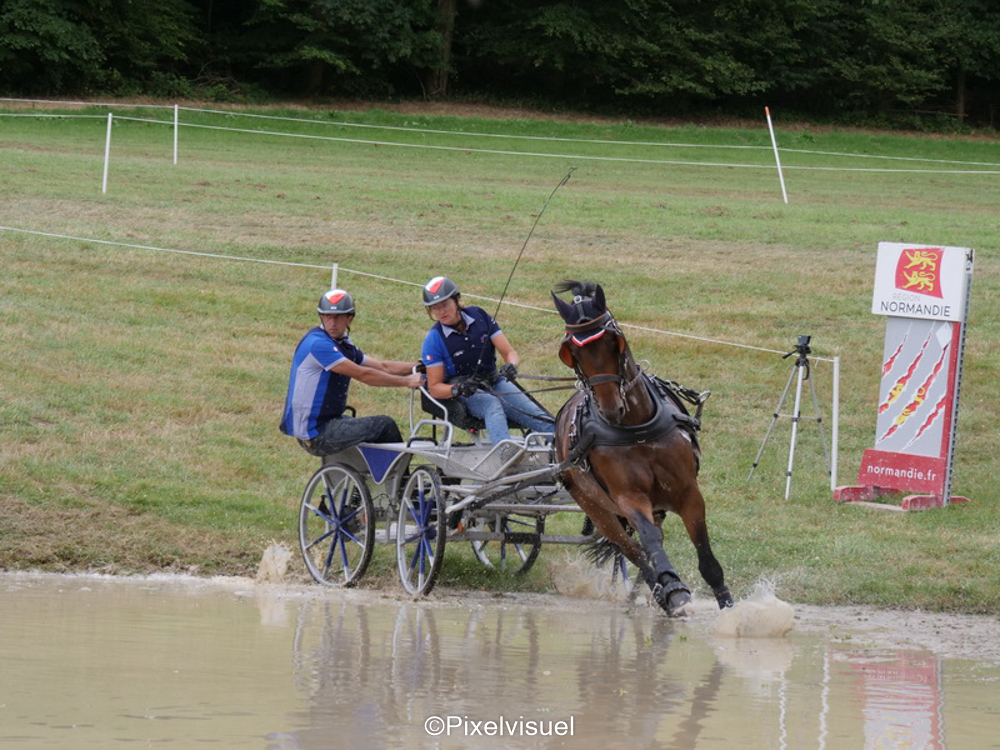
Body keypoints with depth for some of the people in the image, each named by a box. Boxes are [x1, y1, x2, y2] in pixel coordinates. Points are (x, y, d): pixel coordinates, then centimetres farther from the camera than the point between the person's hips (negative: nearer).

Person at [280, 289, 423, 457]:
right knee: (384, 425, -11)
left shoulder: (343, 345, 12)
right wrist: (406, 381, -16)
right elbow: (363, 375, -21)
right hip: (315, 433, -10)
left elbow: (382, 367, 12)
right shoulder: (317, 343, -19)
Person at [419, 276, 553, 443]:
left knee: (537, 415, -21)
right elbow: (434, 387, -7)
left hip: (494, 381, 5)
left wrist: (511, 366, -23)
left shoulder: (479, 316, 1)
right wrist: (457, 390, -28)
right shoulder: (434, 339, -7)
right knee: (492, 404, -38)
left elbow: (509, 352, 2)